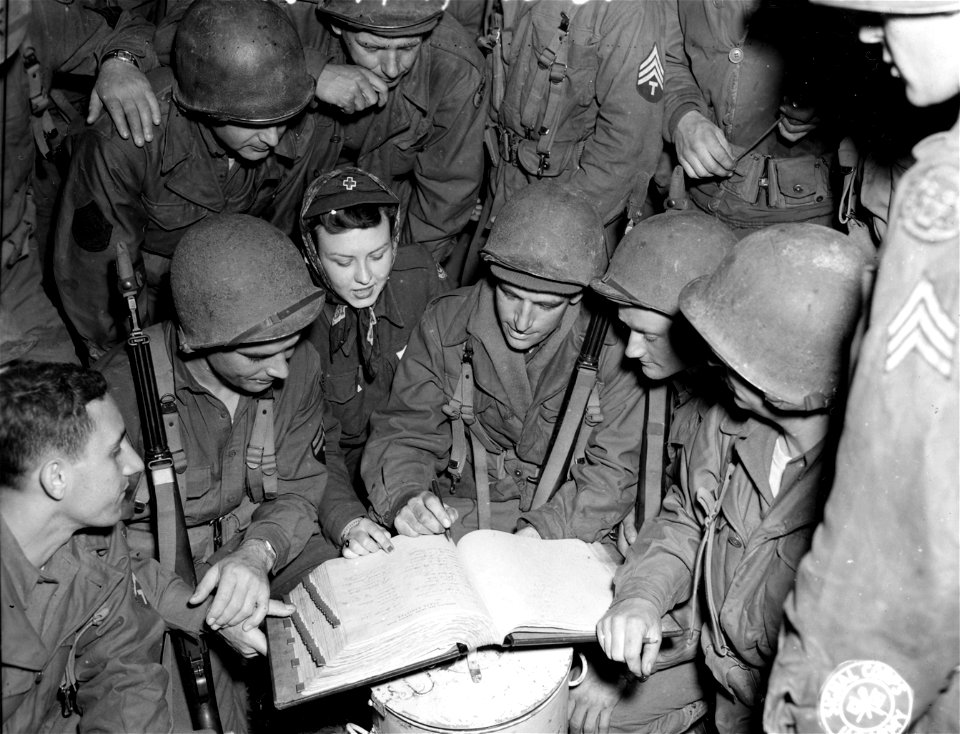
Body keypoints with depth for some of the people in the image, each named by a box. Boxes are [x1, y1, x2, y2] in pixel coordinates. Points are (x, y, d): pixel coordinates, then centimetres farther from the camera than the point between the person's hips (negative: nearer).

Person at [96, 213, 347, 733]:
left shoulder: (295, 364, -13)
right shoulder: (123, 389, -27)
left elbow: (306, 476, -4)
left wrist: (258, 552, -25)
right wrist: (207, 613, -32)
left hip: (265, 550, 4)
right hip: (160, 588, -4)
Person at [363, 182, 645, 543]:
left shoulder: (612, 344, -10)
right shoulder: (444, 324, -5)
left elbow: (614, 469, -9)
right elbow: (402, 432, -2)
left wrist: (545, 529, -24)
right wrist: (405, 497, -23)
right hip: (456, 521, -1)